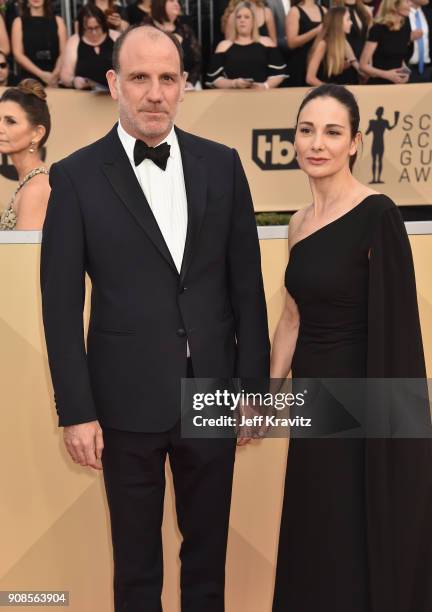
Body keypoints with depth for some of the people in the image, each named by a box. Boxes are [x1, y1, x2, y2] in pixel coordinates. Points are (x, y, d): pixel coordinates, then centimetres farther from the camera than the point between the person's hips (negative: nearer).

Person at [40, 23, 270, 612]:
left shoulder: (222, 164, 1)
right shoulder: (76, 176, -6)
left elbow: (246, 283, 4)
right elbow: (61, 304, -6)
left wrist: (253, 381, 3)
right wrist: (76, 410, -8)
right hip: (129, 400, -2)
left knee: (208, 552, 19)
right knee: (136, 563, 16)